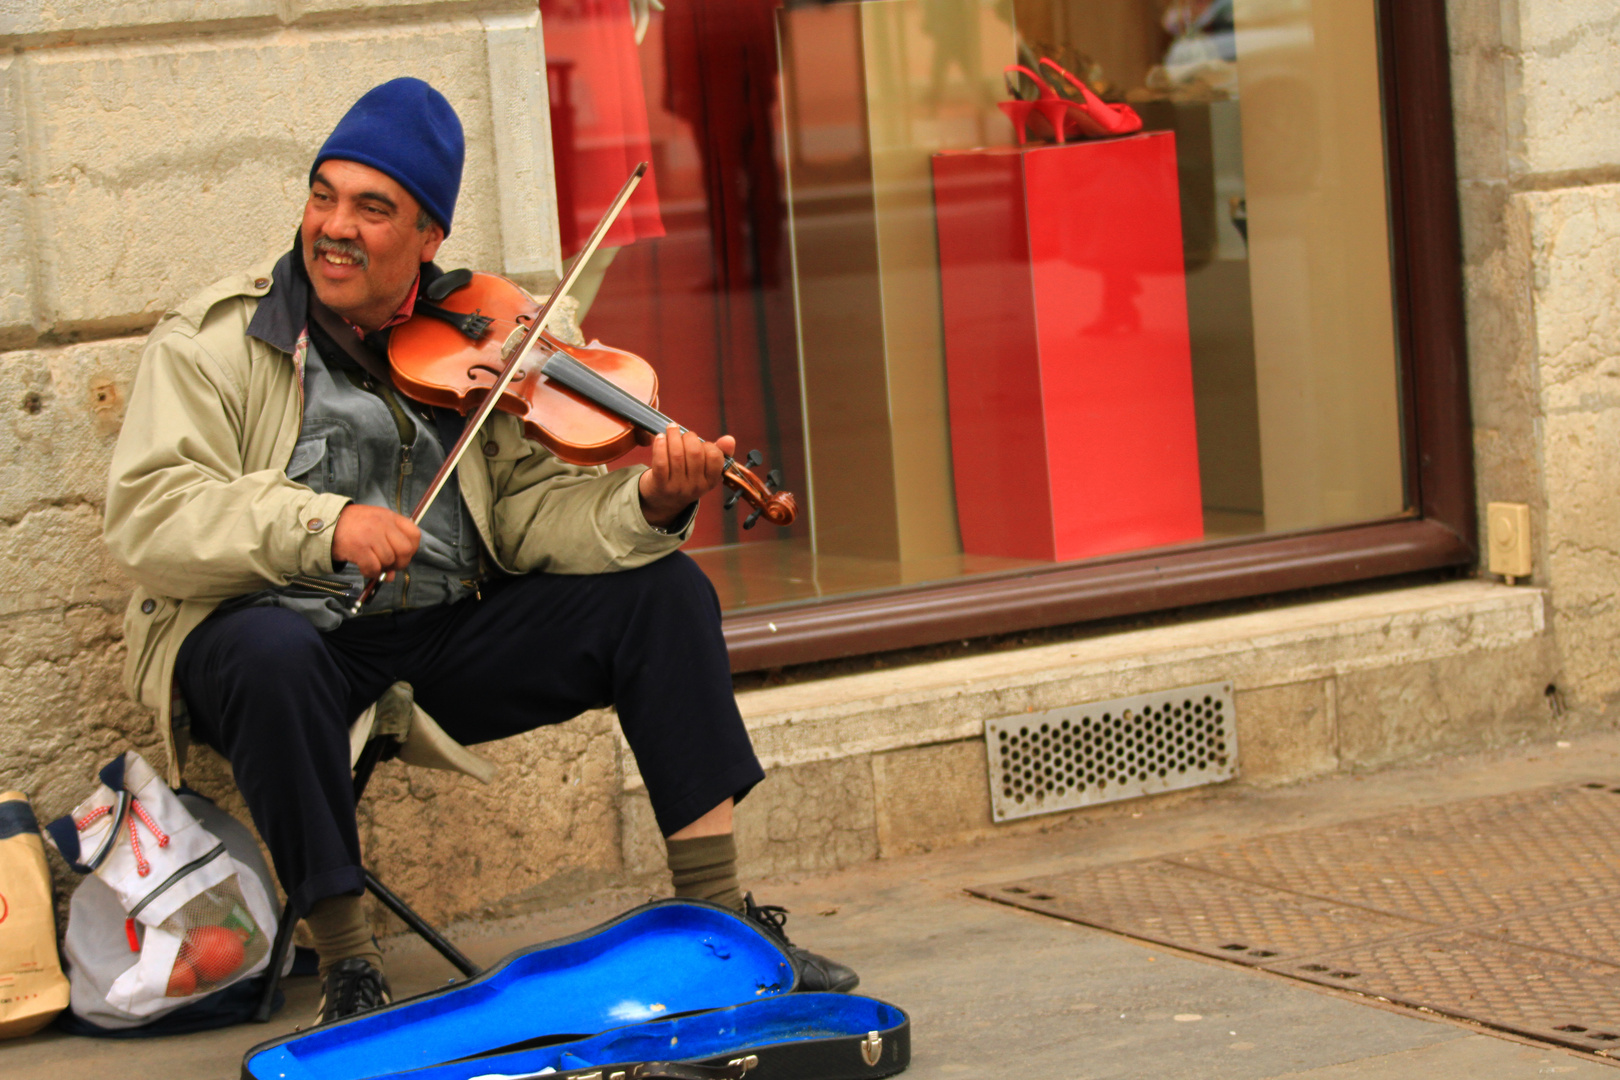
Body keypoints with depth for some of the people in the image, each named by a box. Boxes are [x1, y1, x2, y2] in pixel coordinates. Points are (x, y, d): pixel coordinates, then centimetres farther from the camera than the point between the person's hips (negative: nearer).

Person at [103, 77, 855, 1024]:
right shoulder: (214, 339, -4)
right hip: (282, 626, -4)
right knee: (274, 656, -39)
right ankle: (350, 970, -25)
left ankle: (718, 910, -7)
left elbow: (527, 511, 0)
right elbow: (148, 518, -15)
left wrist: (647, 509, -21)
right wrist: (322, 526, -30)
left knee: (664, 591, -10)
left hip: (447, 631, 4)